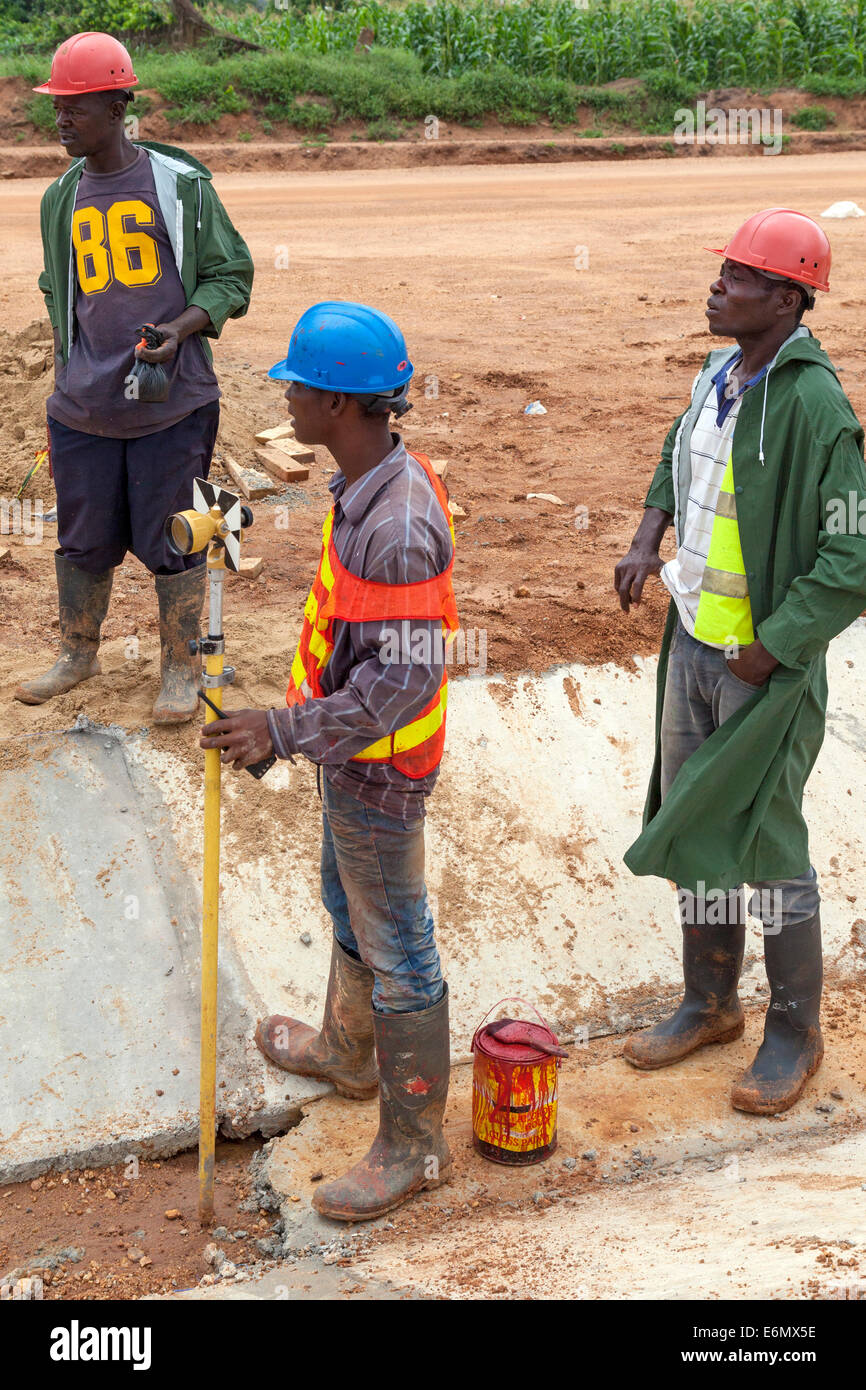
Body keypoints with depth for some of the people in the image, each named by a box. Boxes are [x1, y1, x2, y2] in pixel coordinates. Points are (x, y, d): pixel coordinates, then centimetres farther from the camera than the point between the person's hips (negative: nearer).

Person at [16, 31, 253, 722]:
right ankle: (78, 654, 33)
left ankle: (181, 669, 19)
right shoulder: (62, 197, 10)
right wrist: (70, 376, 16)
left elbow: (231, 274, 0)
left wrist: (181, 327, -17)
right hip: (84, 410, 4)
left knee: (171, 543, 3)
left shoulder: (181, 183, -4)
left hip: (171, 406, -4)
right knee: (83, 540, 12)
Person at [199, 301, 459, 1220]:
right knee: (347, 906, 28)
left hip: (378, 772, -10)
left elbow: (403, 679, -31)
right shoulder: (370, 483, 0)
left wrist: (284, 731, -31)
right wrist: (294, 725, 19)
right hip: (350, 753, 10)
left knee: (395, 952, 4)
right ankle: (347, 1053, 52)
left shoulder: (398, 530, -32)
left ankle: (413, 1145, 20)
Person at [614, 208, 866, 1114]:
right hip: (692, 641, 8)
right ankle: (710, 1003, 36)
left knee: (766, 846, 4)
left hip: (765, 664, -8)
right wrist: (647, 542, 6)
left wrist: (770, 651, -20)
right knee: (688, 827, 17)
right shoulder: (718, 375, 3)